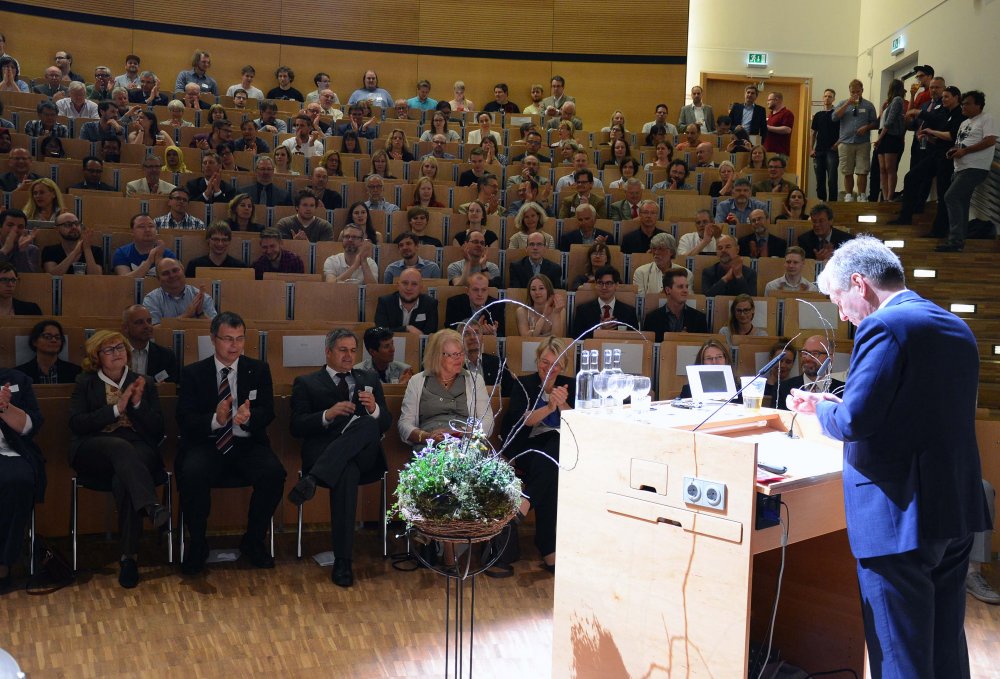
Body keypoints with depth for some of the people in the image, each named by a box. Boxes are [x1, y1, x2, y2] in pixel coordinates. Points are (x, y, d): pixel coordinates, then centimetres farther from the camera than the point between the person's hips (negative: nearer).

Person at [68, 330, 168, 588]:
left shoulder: (144, 384, 19)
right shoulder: (85, 384, 18)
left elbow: (157, 431, 10)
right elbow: (76, 424, 1)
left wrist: (137, 403, -5)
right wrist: (116, 409, -8)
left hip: (138, 451, 1)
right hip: (95, 451, -1)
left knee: (123, 479, -35)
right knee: (121, 446, -37)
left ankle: (129, 557, -36)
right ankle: (151, 505, -58)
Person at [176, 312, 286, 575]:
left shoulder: (259, 370, 9)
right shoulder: (193, 373, 6)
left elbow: (268, 413, 1)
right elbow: (184, 419, -3)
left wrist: (248, 417, -23)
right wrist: (215, 420, -24)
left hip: (248, 445, 1)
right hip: (207, 445, -1)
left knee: (274, 474, -29)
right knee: (192, 474, -33)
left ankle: (253, 541, -4)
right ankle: (197, 544, -8)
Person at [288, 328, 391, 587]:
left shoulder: (370, 380, 27)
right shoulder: (306, 383, 19)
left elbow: (385, 424, 17)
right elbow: (297, 427, 5)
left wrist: (374, 409, -7)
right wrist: (328, 415, -13)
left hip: (366, 456, 2)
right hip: (323, 454, -2)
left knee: (368, 424, -35)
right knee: (347, 471, -40)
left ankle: (312, 479, -45)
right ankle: (342, 562, -38)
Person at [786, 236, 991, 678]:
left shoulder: (884, 327, -17)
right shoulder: (956, 328, 12)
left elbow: (853, 421, -23)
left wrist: (820, 408, -1)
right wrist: (837, 403, 15)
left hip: (899, 516, -9)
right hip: (958, 509, 9)